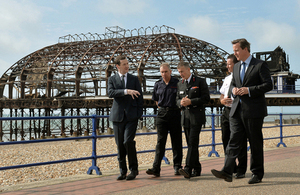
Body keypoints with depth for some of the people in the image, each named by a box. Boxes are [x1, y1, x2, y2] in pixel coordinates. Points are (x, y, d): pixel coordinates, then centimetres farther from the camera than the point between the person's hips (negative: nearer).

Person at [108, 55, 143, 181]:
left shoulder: (134, 79, 10)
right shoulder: (112, 79, 8)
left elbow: (139, 97, 9)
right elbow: (111, 93, -12)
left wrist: (139, 114, 1)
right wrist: (126, 91, -24)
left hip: (131, 116, -1)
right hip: (118, 116, 1)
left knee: (128, 141, -14)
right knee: (120, 144, 4)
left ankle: (133, 169, 1)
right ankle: (122, 171, 14)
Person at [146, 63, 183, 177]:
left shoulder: (177, 83, 0)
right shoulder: (157, 84, 8)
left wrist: (179, 108, 3)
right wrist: (162, 109, 12)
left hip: (175, 113, -2)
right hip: (162, 114, 2)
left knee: (176, 141, 4)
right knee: (160, 141, -4)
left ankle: (177, 167, 15)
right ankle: (156, 169, -9)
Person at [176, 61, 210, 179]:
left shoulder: (200, 81, -1)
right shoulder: (180, 84, 17)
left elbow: (206, 98, -6)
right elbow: (177, 99, 20)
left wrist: (191, 101, -15)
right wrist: (181, 102, -4)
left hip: (197, 117, -6)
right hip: (185, 116, 6)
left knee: (193, 142, -15)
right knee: (191, 144, 7)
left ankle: (188, 169, -22)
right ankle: (196, 169, 15)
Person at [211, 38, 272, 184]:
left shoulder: (260, 65, -4)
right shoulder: (236, 67, 17)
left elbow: (268, 85, -9)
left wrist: (249, 90, -17)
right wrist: (233, 89, 1)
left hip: (254, 111, -6)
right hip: (237, 110, 6)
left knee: (256, 143, 3)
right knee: (234, 141, -4)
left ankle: (257, 174, 15)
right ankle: (227, 172, -11)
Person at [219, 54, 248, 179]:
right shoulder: (227, 79, 17)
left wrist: (235, 101, -21)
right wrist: (222, 100, 2)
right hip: (227, 111, 8)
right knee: (226, 140, 11)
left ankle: (241, 170, 9)